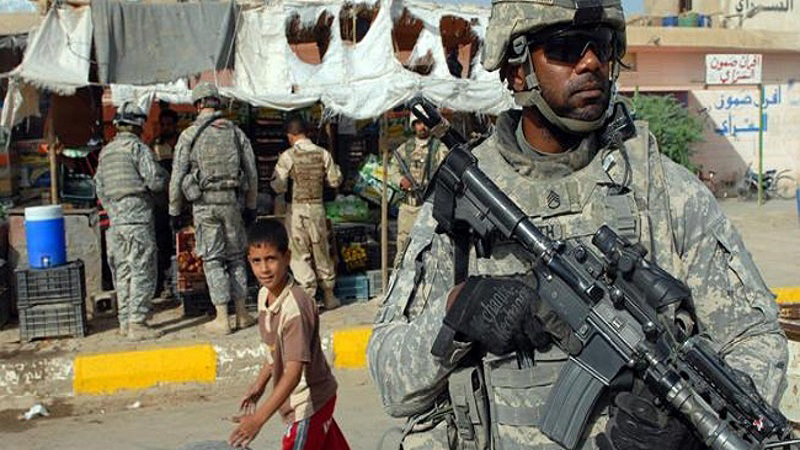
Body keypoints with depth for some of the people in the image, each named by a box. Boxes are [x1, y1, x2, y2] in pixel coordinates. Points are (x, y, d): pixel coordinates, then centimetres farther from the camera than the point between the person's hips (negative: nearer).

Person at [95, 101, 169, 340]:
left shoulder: (106, 152, 15)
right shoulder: (138, 148, -8)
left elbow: (100, 188, 19)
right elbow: (155, 180, -14)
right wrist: (165, 175, 7)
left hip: (115, 219, 8)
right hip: (138, 217, -8)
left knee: (122, 272, 12)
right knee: (142, 271, -5)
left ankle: (125, 322, 17)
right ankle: (137, 323, -7)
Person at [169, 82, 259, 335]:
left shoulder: (189, 135, -2)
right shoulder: (235, 132, 6)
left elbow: (178, 177, -3)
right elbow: (252, 173, 9)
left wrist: (174, 211, 6)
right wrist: (251, 207, 17)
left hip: (204, 203, -2)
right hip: (232, 201, 2)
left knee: (213, 259, 2)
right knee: (236, 256, 12)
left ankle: (222, 319, 0)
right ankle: (241, 314, 14)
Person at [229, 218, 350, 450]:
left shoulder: (296, 306, -28)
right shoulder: (264, 295, -1)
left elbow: (293, 373, -32)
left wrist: (258, 418, -37)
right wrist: (260, 383, 16)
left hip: (308, 402, -8)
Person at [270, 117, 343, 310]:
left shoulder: (288, 156, -10)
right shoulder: (323, 154, -1)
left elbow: (278, 186, -10)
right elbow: (335, 181, 5)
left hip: (297, 209, -4)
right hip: (317, 207, 4)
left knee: (300, 255, 3)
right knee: (321, 252, 16)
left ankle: (309, 297, 0)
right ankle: (329, 295, 25)